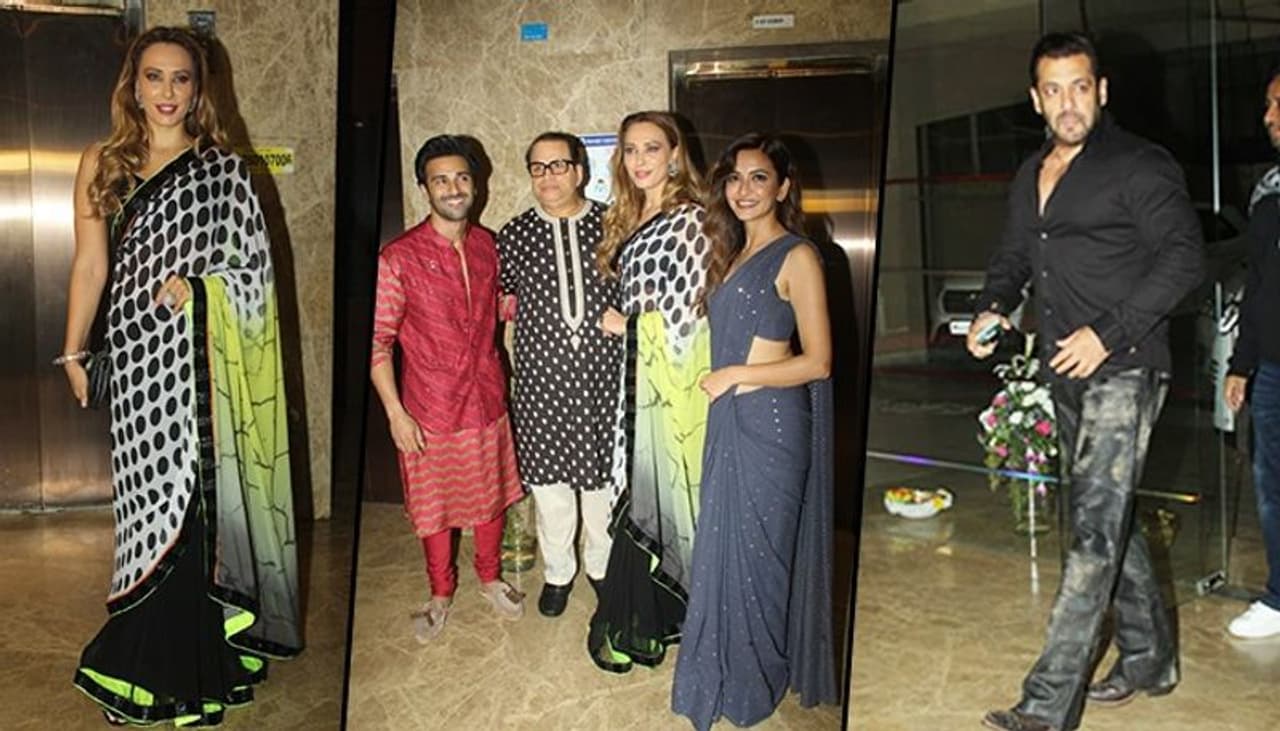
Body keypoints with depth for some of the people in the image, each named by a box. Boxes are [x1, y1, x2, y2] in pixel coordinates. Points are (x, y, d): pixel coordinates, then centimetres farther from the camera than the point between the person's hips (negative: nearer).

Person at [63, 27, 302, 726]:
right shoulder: (102, 163, 10)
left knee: (196, 491, -1)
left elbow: (257, 262, 3)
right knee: (154, 494, 5)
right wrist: (72, 352, 8)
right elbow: (90, 263, 9)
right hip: (137, 352, 2)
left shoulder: (221, 168, 4)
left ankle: (192, 660, 13)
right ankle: (153, 653, 20)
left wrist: (197, 286, -13)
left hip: (201, 355, -2)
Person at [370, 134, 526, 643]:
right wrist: (395, 413, -15)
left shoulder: (487, 246, 0)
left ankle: (490, 577, 41)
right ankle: (440, 593, 35)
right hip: (431, 409, -4)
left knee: (491, 496, 18)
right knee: (435, 506, 13)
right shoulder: (398, 257, -15)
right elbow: (377, 339, -13)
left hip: (487, 400, 4)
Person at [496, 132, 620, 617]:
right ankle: (557, 571, 32)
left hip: (603, 377, 0)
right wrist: (518, 308, 1)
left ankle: (601, 564, 35)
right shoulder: (515, 235, 2)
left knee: (602, 479, 12)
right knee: (548, 483, 11)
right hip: (541, 381, 1)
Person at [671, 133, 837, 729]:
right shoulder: (733, 254, 13)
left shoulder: (796, 257, -11)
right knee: (725, 543, 15)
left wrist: (734, 375, -12)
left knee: (756, 547, 5)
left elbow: (817, 361, -14)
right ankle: (730, 671, 33)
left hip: (770, 419, -8)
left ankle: (755, 683, 25)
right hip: (728, 417, 8)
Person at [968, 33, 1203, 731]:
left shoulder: (1139, 165, -7)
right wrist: (992, 308, 3)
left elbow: (1184, 255, -13)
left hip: (1123, 370, -8)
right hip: (1065, 374, 8)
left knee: (1094, 529, -10)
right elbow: (1014, 258, 24)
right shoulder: (1030, 176, 15)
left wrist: (1108, 331, -20)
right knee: (1107, 520, 17)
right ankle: (1149, 657, 33)